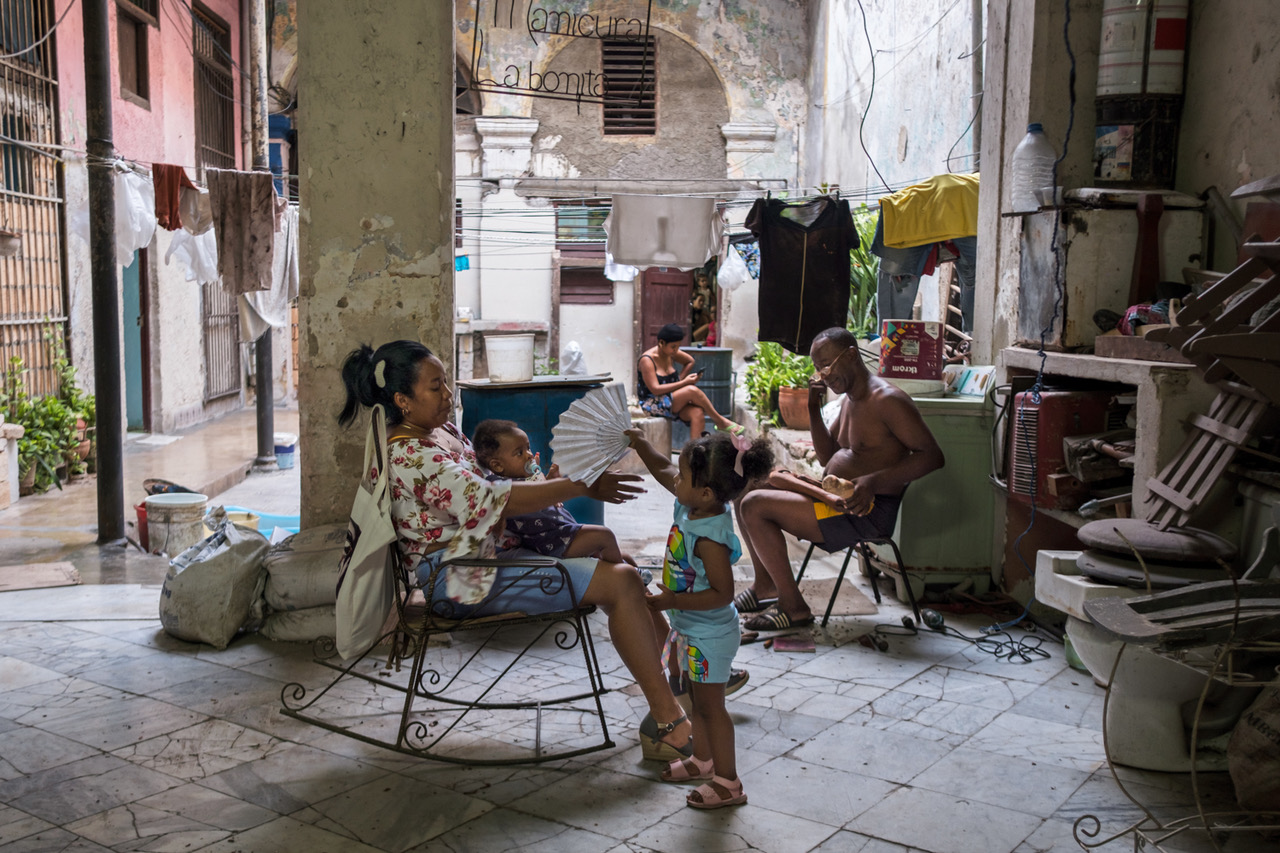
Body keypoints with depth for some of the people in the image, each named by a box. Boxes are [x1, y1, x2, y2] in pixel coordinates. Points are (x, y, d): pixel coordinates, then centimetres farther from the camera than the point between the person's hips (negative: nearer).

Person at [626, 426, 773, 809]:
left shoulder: (710, 537, -33)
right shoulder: (690, 505, -7)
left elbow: (722, 593, -31)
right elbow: (662, 469, 10)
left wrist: (672, 601, -28)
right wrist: (640, 443, -1)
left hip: (709, 634, -9)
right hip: (691, 628, 9)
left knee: (710, 705, 5)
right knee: (698, 699, 25)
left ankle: (727, 782, 19)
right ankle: (702, 760, 43)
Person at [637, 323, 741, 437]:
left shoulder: (671, 353, 4)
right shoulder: (647, 360, -17)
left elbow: (690, 361, 24)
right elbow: (655, 390, -23)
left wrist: (679, 379, 6)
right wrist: (684, 382, -21)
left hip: (671, 402, 7)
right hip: (652, 404, -7)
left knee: (697, 413, -24)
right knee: (692, 390, -26)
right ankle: (720, 421, -12)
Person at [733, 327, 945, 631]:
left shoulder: (887, 399, -16)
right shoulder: (850, 399, 15)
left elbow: (933, 455, -20)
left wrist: (873, 481, -30)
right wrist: (814, 408, 6)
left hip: (867, 511, -11)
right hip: (837, 497, 11)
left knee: (755, 506, -20)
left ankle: (792, 606, -10)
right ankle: (765, 585, 14)